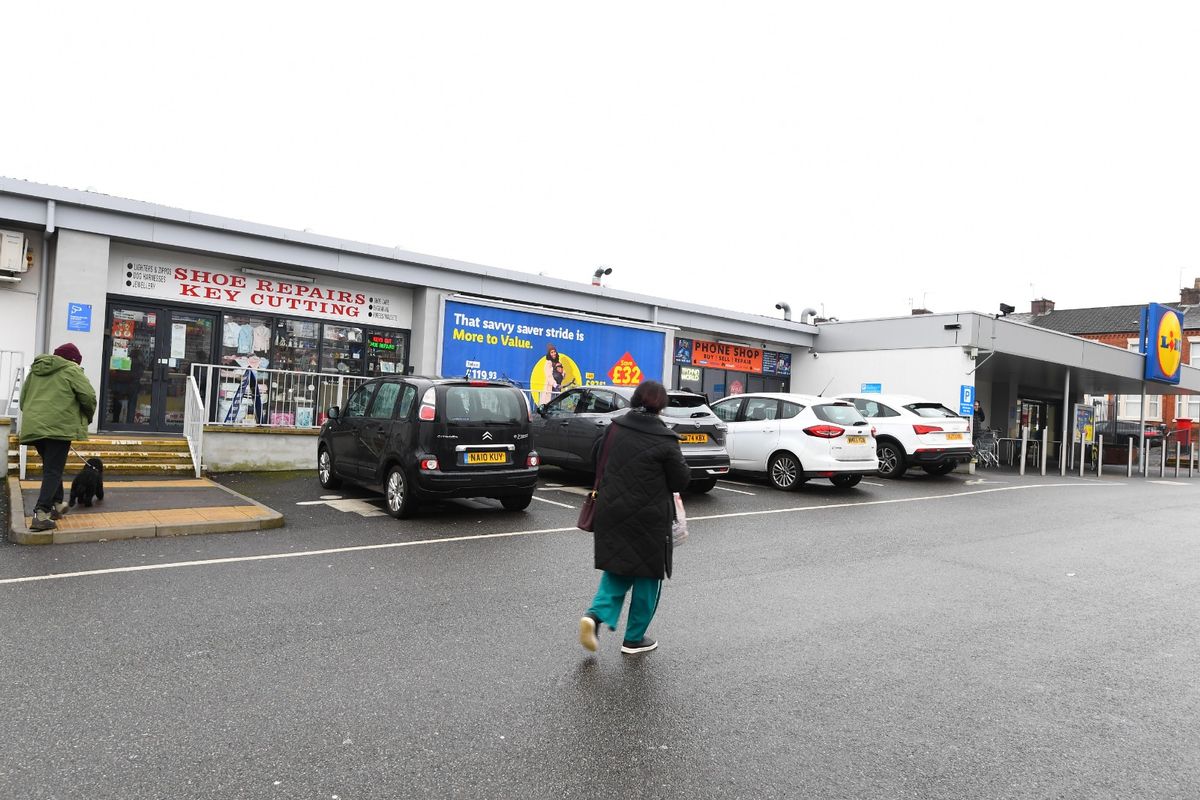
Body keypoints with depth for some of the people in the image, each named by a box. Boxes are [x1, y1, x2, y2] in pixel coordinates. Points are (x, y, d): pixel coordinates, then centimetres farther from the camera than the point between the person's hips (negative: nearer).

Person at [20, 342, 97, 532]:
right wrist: (88, 416, 12)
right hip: (58, 427, -7)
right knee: (53, 470, -6)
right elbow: (88, 396, -6)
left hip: (33, 427, 7)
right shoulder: (71, 369, 2)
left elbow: (23, 399, 25)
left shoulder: (35, 370, 22)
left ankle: (56, 504, 31)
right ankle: (41, 514, -16)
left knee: (50, 467, 23)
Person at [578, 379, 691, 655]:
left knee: (618, 569, 18)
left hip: (611, 511, 5)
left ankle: (596, 615, -4)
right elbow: (681, 480, -7)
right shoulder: (664, 439, -15)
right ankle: (634, 638, 21)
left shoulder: (615, 428, 0)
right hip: (648, 517, -4)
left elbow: (598, 456, 15)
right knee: (647, 575, 12)